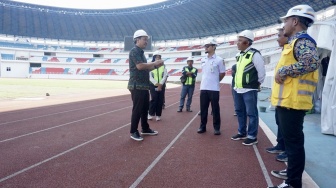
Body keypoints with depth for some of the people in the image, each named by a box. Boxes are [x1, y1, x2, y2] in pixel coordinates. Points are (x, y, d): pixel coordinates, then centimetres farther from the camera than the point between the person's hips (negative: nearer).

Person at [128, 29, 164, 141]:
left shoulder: (141, 52, 19)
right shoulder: (134, 51, -10)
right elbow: (140, 66, -23)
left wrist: (156, 66, 8)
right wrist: (154, 63, -12)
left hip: (144, 85, 10)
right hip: (137, 86, -10)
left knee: (145, 108, 15)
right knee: (137, 109, -4)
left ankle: (145, 129, 26)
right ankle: (133, 132, 7)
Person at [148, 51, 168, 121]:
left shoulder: (163, 66, 7)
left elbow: (165, 76, 0)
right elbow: (150, 77, -6)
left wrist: (160, 84, -13)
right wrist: (156, 84, -17)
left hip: (161, 85, 3)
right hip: (153, 85, -2)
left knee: (160, 100, 0)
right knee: (154, 99, -12)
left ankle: (158, 115, 10)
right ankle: (150, 114, 4)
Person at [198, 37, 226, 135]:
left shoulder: (219, 60, -6)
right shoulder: (203, 60, 10)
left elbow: (222, 73, 1)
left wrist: (215, 81, 10)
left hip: (214, 89, -5)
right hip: (203, 88, 5)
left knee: (215, 109, 2)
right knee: (203, 108, 10)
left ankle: (217, 128, 13)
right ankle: (202, 126, 20)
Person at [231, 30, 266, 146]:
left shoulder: (254, 54, -11)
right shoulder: (240, 55, 15)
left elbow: (261, 72, -10)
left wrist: (257, 84, -1)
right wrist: (236, 85, 17)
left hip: (249, 90, -9)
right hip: (238, 89, 9)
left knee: (251, 113, -1)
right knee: (239, 111, 16)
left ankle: (252, 137, 8)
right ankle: (242, 133, 30)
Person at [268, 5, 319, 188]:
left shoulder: (302, 41, -12)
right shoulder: (295, 42, 20)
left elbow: (311, 63, -29)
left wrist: (283, 71, -22)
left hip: (292, 101, -11)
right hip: (286, 100, 11)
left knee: (293, 142, -4)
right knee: (290, 139, 19)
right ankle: (292, 173, 33)